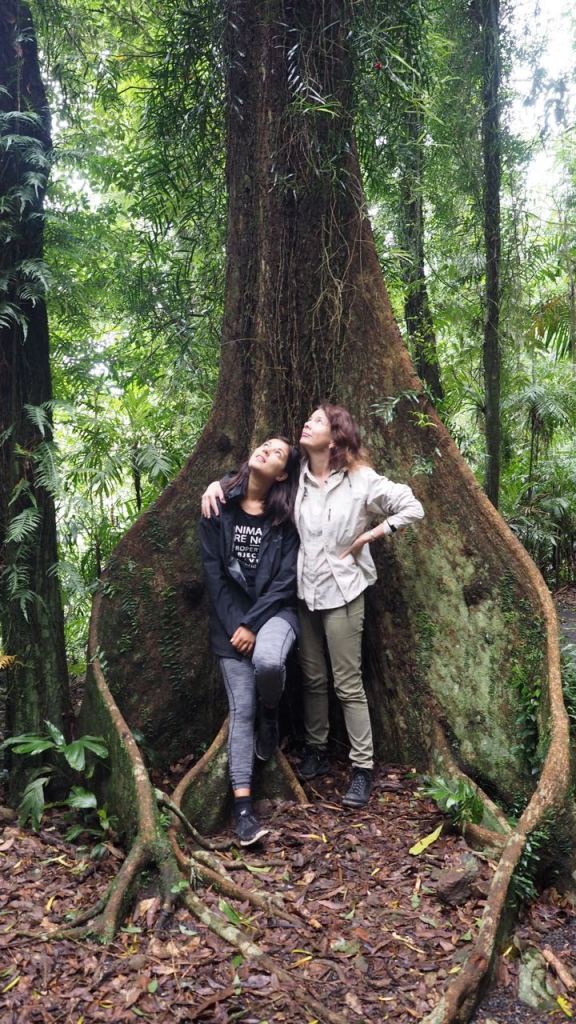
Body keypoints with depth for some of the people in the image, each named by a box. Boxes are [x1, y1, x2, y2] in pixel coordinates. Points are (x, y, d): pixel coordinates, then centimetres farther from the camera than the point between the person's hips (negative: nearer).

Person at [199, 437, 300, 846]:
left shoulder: (286, 517, -1)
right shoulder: (219, 509, 2)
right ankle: (243, 806, 3)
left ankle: (271, 712, 2)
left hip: (273, 611, -1)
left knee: (268, 661, -34)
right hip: (231, 617, 2)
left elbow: (286, 579, -7)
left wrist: (252, 623, -15)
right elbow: (214, 571, 1)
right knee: (241, 710, -3)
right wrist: (233, 624, -6)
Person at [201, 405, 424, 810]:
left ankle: (363, 768, 15)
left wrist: (367, 537, -11)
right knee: (313, 678, 17)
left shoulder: (360, 479, -11)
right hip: (305, 590, 4)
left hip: (341, 591, -4)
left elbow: (413, 508, -8)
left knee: (348, 684, 2)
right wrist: (217, 484, -7)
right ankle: (316, 752, 35)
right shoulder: (294, 475, 0)